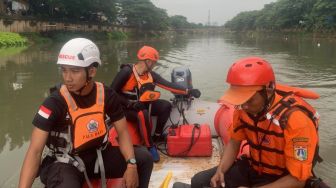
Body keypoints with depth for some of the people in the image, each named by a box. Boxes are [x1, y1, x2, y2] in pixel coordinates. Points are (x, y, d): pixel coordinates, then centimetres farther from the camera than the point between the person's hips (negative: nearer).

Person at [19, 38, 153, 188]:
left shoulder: (107, 95, -9)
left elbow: (122, 132, -3)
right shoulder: (55, 103, -19)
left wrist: (131, 164, -18)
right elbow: (35, 151, -20)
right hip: (65, 163, -4)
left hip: (98, 156, 4)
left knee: (144, 158, -9)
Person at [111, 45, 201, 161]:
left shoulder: (150, 75, -3)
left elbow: (169, 85, -8)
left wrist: (188, 91, -15)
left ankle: (157, 136, 8)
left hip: (141, 105, 7)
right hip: (126, 108, -7)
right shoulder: (127, 72, -20)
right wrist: (130, 104, -28)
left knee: (165, 106, -8)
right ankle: (150, 147, -17)